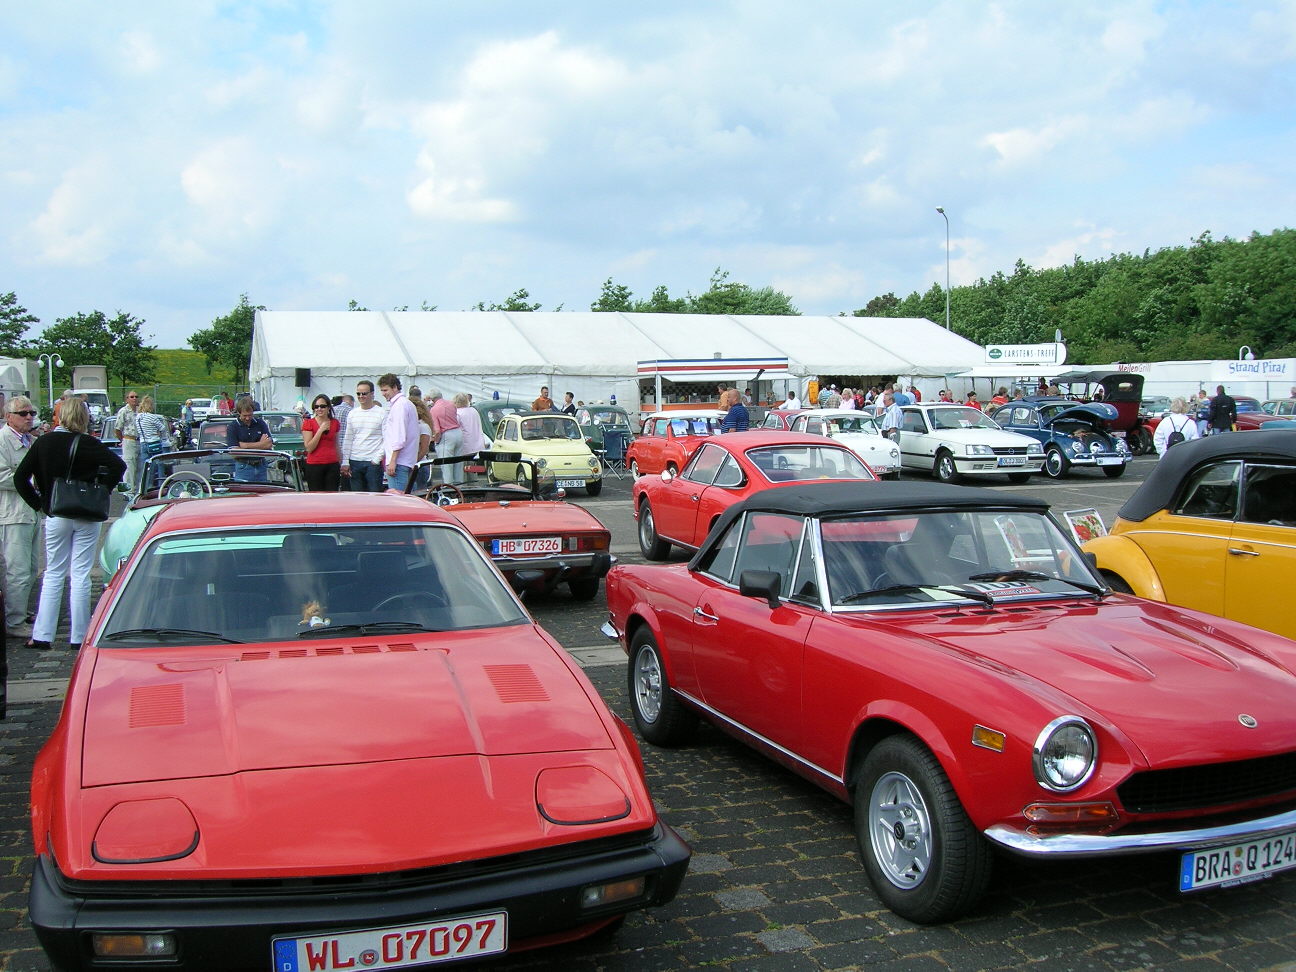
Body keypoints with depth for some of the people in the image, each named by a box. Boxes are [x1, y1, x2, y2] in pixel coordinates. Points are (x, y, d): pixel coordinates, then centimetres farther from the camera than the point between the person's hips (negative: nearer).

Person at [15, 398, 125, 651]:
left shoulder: (43, 443, 0)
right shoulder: (88, 444, -9)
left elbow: (20, 478, -1)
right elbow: (118, 466, -19)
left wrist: (39, 503, 5)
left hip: (55, 516, 2)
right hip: (87, 517, -2)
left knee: (53, 574, 12)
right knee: (81, 576, 3)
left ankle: (42, 636, 12)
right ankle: (79, 637, 6)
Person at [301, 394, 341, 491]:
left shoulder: (335, 423, 8)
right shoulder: (308, 423, -3)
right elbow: (309, 448, -9)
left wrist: (340, 463, 17)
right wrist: (321, 430, -13)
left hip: (332, 465, 3)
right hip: (314, 465, -3)